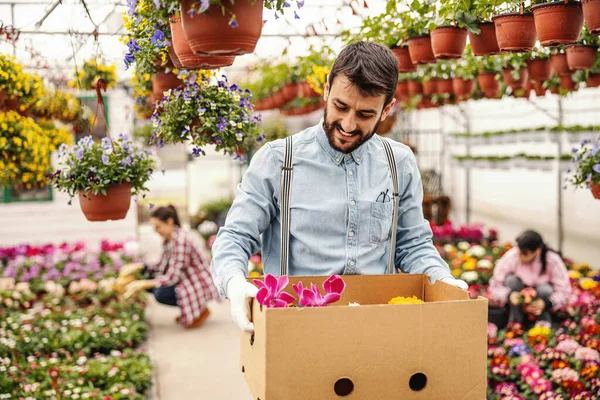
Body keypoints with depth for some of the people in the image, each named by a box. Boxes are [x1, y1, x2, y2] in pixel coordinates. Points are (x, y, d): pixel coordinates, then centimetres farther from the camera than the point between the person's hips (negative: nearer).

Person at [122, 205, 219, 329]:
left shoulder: (181, 240, -24)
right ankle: (188, 311, 12)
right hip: (186, 281, 10)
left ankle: (199, 310, -2)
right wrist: (139, 266, -9)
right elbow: (162, 268, 5)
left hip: (198, 285, -10)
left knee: (160, 293, -28)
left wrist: (143, 284, -28)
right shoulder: (167, 240, 4)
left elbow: (173, 277, -26)